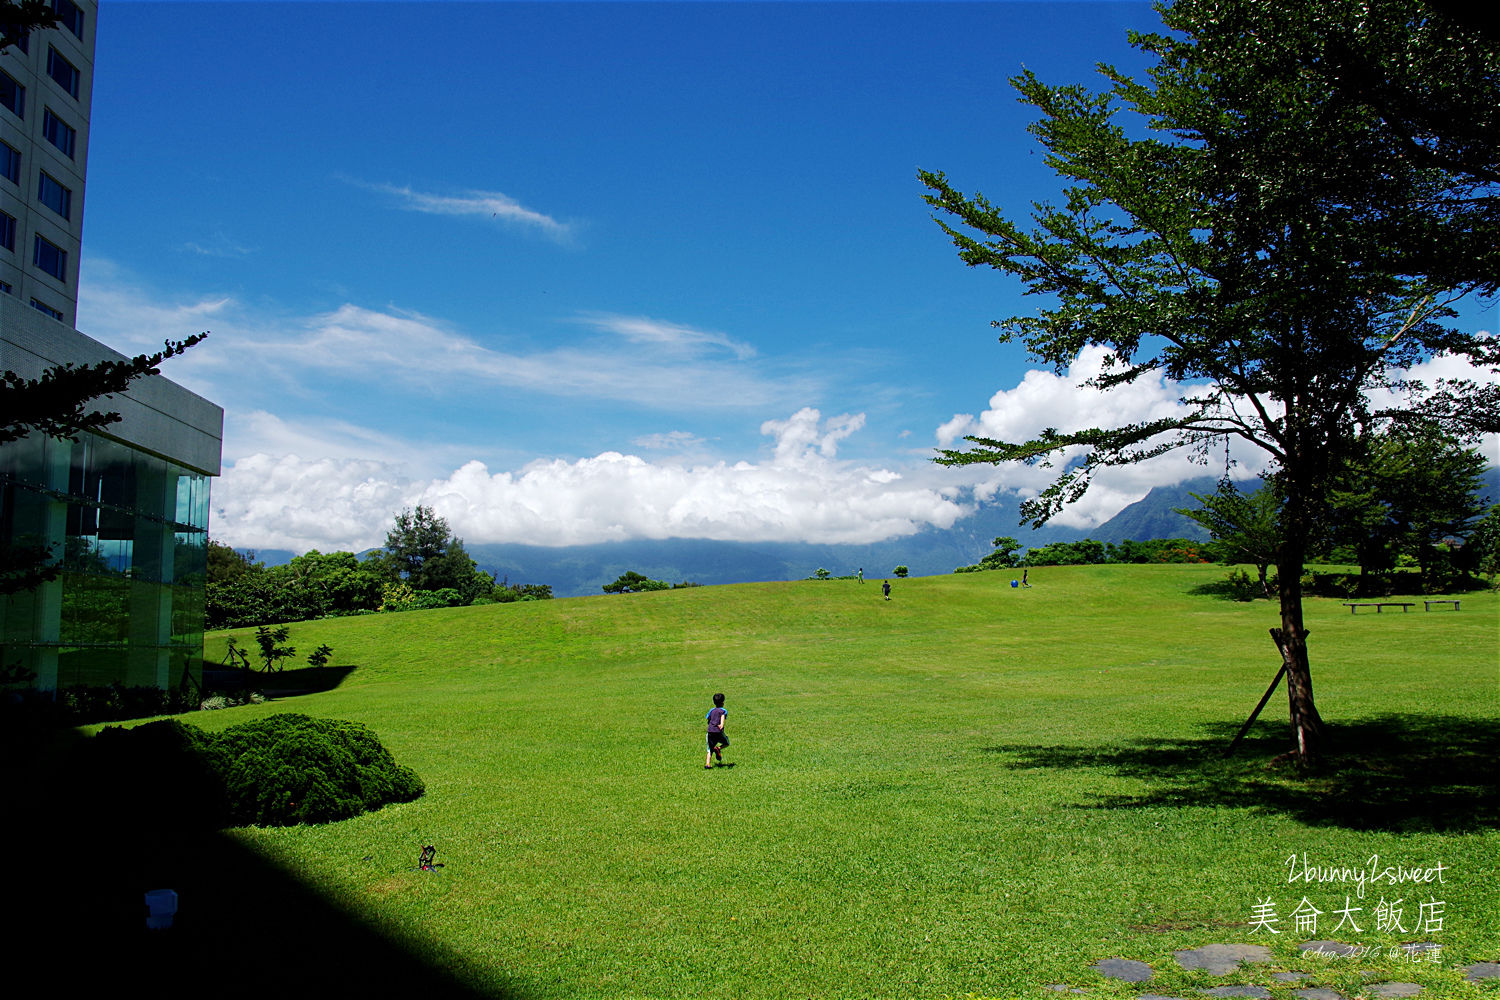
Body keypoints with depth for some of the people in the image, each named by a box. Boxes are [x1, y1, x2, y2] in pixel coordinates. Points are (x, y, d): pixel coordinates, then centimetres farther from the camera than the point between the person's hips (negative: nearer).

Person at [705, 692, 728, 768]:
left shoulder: (711, 710, 19)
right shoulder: (723, 710, 7)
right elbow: (722, 717, -15)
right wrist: (722, 724, -33)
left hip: (710, 731, 4)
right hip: (719, 732, -3)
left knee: (710, 749, 7)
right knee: (726, 743, 20)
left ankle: (707, 764, -10)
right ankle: (718, 748, -9)